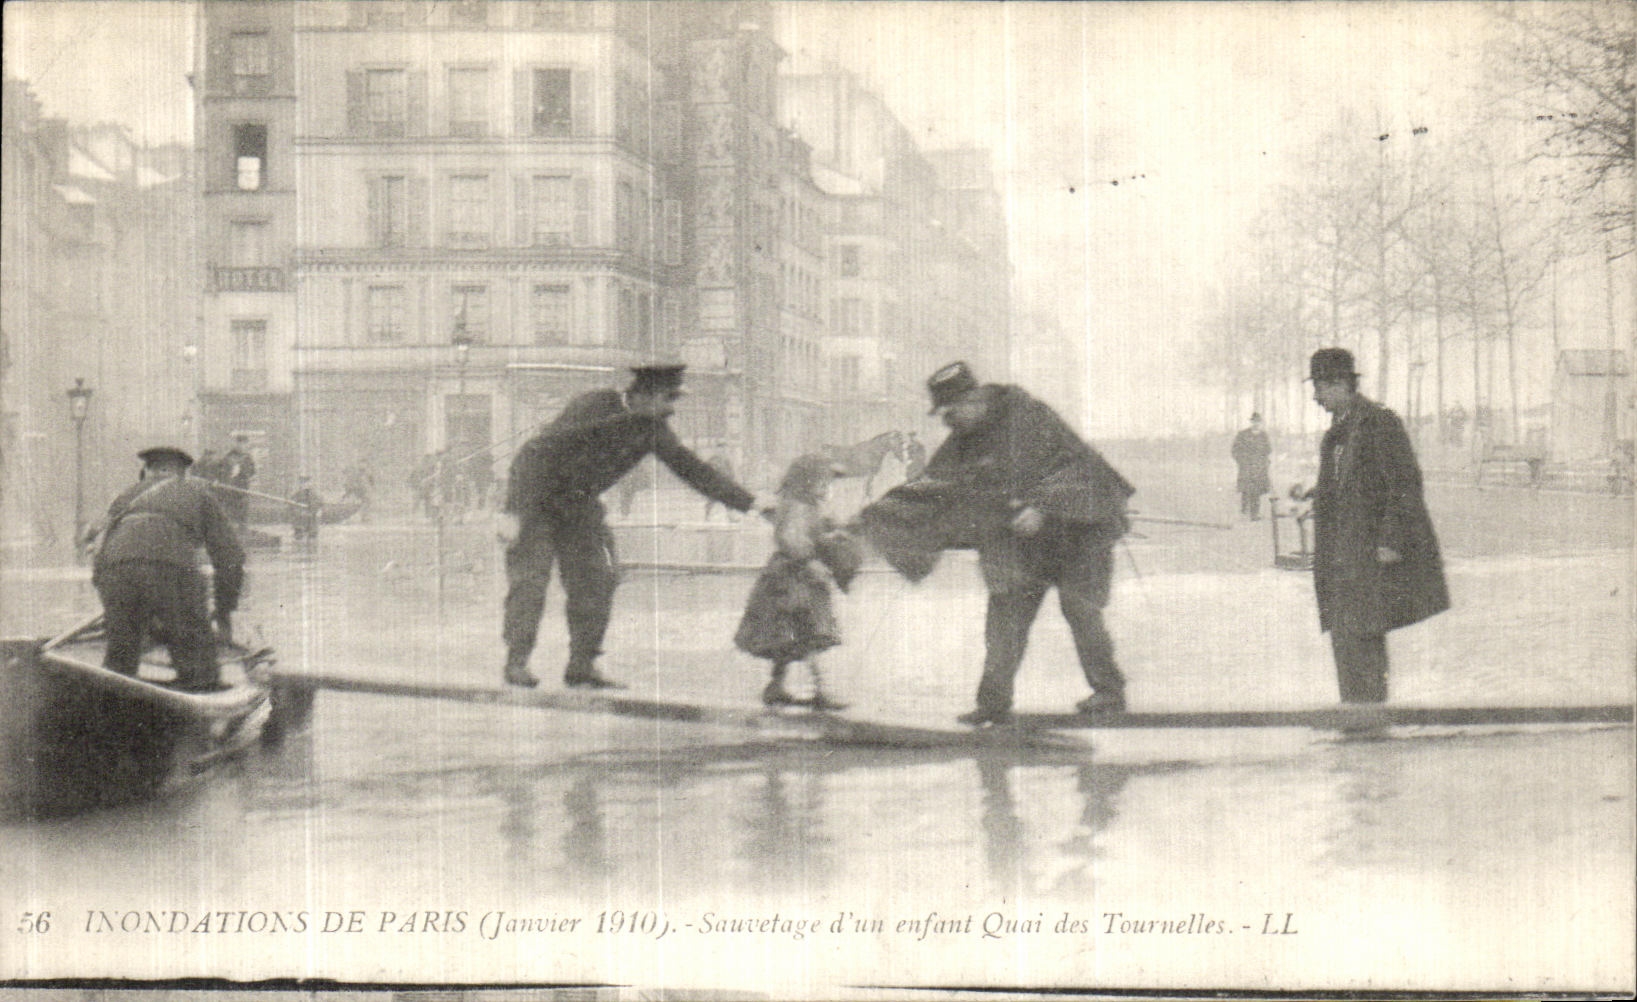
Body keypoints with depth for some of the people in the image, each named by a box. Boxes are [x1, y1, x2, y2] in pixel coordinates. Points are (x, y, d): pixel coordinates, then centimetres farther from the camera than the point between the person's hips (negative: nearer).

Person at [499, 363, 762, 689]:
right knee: (530, 577, -13)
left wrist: (749, 503, -4)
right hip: (536, 495, -7)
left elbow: (690, 468, 2)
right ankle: (516, 661, -5)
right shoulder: (591, 409, -28)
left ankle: (581, 665, 4)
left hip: (579, 504, 7)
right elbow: (537, 453, -28)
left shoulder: (653, 429, -7)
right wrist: (513, 512, -33)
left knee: (596, 579, -2)